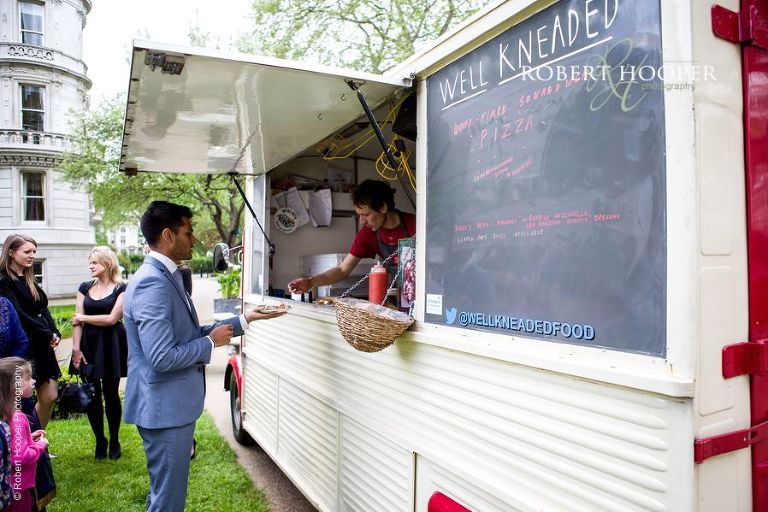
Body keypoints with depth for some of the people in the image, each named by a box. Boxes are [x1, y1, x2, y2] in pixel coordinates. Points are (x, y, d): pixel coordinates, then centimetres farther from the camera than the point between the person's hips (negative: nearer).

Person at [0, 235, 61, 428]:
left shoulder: (29, 280, 14)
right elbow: (18, 315, -17)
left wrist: (55, 333, -2)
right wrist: (48, 335, -12)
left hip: (42, 347, 8)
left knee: (50, 397, 9)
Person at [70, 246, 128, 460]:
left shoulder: (121, 289, -3)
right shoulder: (85, 288, 9)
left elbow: (112, 318, -12)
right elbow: (77, 321, 4)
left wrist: (82, 317, -3)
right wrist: (76, 348, -3)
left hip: (111, 345, -3)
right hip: (89, 344, 4)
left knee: (111, 393, 4)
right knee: (92, 395, 7)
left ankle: (114, 441, 19)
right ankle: (99, 441, 22)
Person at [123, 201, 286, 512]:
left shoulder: (166, 276, 9)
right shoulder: (152, 283, -23)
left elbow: (189, 334, 15)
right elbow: (162, 358, -28)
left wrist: (245, 320, 12)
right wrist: (212, 342, -14)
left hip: (172, 405, 10)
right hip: (164, 408, -10)